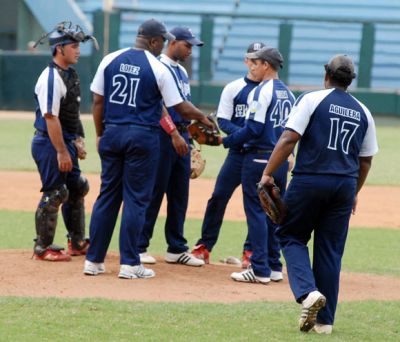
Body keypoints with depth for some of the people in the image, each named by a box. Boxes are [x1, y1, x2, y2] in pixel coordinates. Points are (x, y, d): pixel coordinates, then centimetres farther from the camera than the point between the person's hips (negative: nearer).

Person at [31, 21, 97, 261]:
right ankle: (43, 248, 3)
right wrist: (61, 152, -24)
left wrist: (78, 140, 16)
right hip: (49, 143, -10)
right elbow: (50, 118, -23)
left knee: (77, 189, 15)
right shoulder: (51, 78, -19)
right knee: (54, 194, -6)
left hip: (65, 142, 10)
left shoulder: (71, 74, 12)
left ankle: (77, 243, 25)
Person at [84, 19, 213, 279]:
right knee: (136, 199, 2)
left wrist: (100, 135, 14)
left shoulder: (110, 60, 3)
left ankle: (94, 260, 11)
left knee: (108, 195, 10)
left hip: (112, 133, 4)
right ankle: (130, 263, 1)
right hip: (142, 137, -4)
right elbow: (180, 107, -3)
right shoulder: (159, 69, -7)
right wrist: (203, 117, 15)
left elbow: (98, 102, 5)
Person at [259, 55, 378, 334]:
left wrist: (268, 174, -8)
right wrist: (354, 192, 27)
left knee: (292, 236, 9)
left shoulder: (313, 100, -3)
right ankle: (325, 319, 9)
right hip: (345, 185, 4)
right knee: (331, 250, 9)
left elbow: (289, 138, -12)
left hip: (310, 180, -4)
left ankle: (308, 291, -16)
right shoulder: (363, 112, 11)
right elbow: (366, 160, 15)